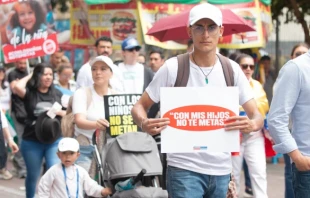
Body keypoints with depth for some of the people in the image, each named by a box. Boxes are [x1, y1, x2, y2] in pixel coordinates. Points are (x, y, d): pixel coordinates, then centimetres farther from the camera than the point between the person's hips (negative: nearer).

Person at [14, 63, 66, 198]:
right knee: (33, 176, 12)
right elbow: (18, 87, -27)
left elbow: (68, 113, 15)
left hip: (54, 141, 2)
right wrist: (29, 76, -10)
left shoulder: (57, 94, 7)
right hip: (32, 142, -2)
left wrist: (58, 112, -8)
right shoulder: (30, 93, -5)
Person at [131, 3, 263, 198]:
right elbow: (139, 106, -1)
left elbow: (257, 116, 3)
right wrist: (144, 123, -25)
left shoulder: (232, 69, 4)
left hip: (221, 169, 4)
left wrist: (252, 124, -22)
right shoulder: (173, 68, -5)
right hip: (185, 168, -4)